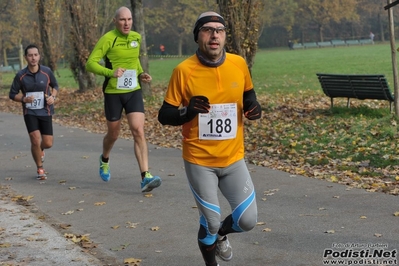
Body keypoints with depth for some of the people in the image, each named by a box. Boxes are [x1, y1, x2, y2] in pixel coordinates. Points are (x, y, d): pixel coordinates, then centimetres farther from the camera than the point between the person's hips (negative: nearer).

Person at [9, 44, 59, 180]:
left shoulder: (47, 72, -5)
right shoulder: (20, 75, -8)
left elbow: (55, 85, 12)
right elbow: (13, 94, 1)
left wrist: (53, 96, -8)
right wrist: (24, 99, -19)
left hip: (45, 111, 2)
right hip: (29, 112, -2)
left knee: (48, 143, 1)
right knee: (35, 140, -14)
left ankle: (39, 150, 41)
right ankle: (40, 169, 9)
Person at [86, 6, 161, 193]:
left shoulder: (136, 37, 5)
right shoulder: (108, 39, -12)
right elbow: (90, 63, -15)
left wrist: (141, 74, 7)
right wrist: (110, 72, -30)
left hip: (134, 91, 3)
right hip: (113, 93, -3)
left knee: (138, 132, -12)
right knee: (113, 134, 13)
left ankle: (145, 177, -17)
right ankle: (104, 160, 47)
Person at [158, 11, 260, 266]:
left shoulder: (239, 64, -4)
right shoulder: (184, 70, -13)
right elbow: (164, 116, -8)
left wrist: (253, 105, -8)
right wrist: (188, 112, -28)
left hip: (233, 158, 3)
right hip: (199, 161, -3)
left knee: (248, 220, 1)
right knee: (210, 223, 0)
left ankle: (220, 235, 36)